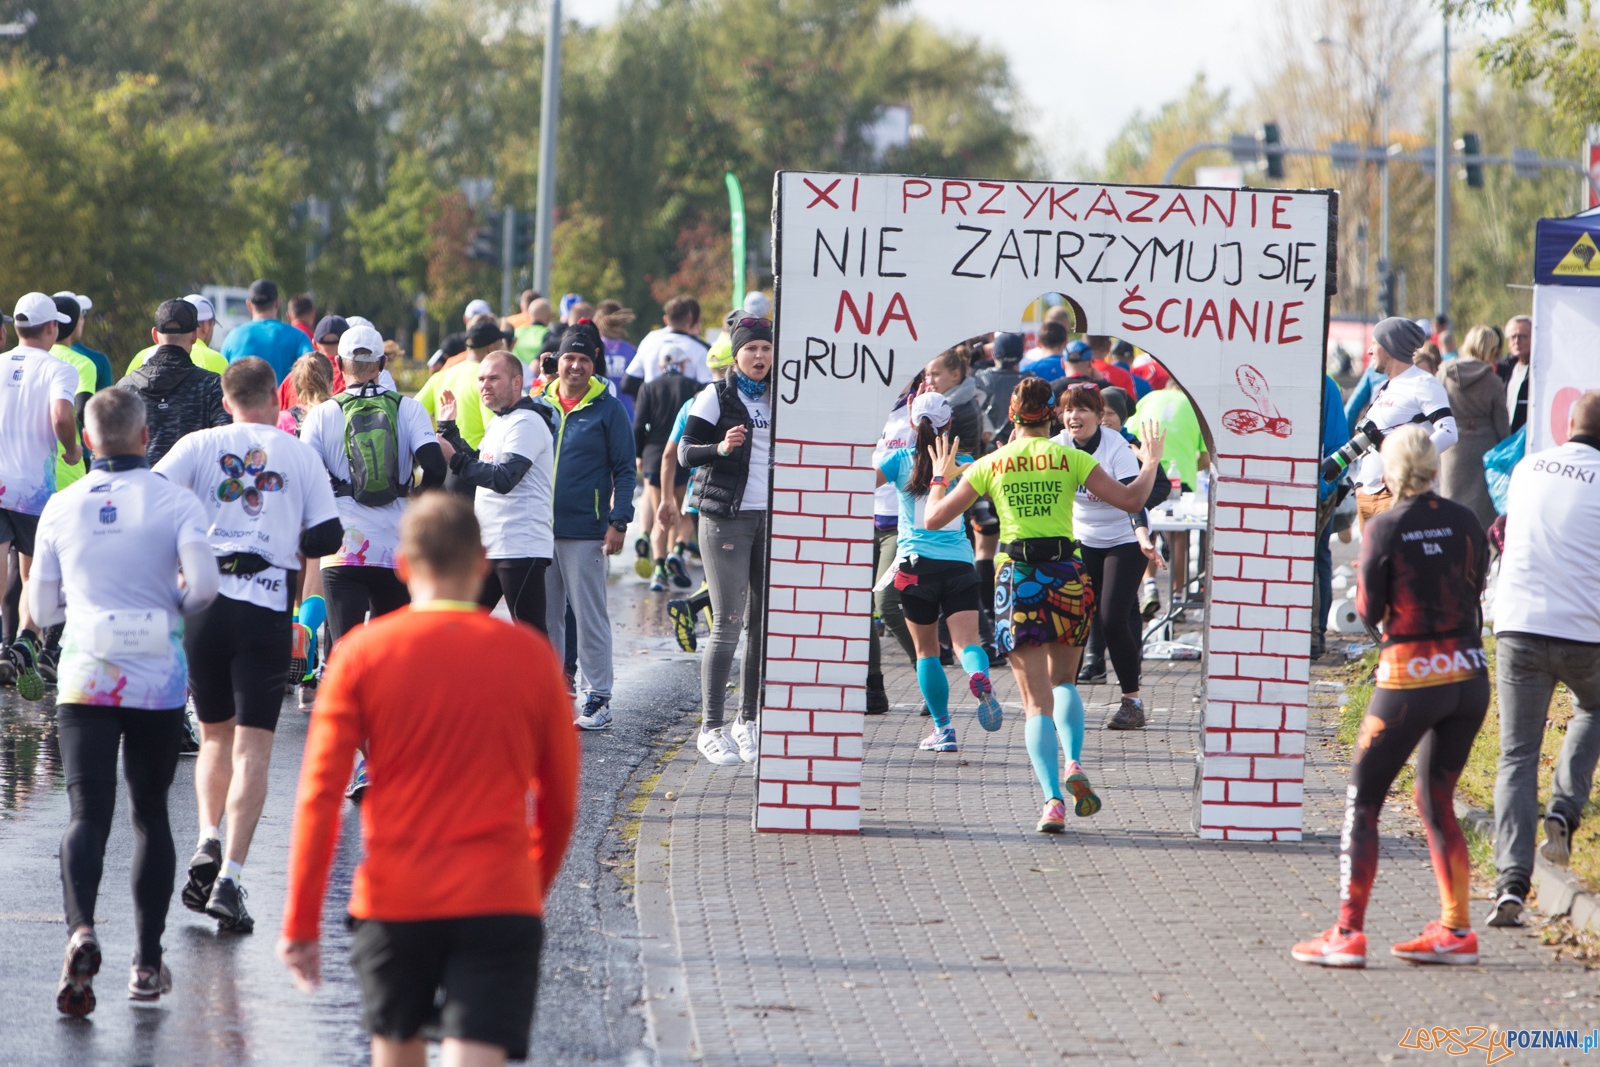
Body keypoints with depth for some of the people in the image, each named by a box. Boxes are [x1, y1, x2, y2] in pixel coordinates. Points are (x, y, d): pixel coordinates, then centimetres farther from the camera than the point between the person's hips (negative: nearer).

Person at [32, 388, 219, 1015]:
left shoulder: (63, 507, 2)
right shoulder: (175, 502, -4)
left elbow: (42, 607, 7)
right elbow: (203, 583, -15)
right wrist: (175, 604, 7)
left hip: (84, 679, 0)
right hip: (158, 678, 0)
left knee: (88, 813, -5)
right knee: (151, 815, 12)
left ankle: (81, 929, -31)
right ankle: (147, 962, 13)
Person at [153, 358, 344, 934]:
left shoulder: (200, 445, 6)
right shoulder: (300, 454, 7)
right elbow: (327, 537, 3)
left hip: (205, 600, 1)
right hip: (268, 607, -1)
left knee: (216, 734, 20)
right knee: (253, 747, -2)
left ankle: (207, 843, 2)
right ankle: (229, 878, -13)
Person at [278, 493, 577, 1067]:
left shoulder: (362, 652, -1)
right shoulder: (529, 654, 2)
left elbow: (319, 793, -4)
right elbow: (560, 800, 9)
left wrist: (300, 921, 0)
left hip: (393, 902, 1)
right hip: (500, 903, -1)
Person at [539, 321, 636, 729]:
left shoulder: (608, 409, -1)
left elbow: (624, 470, -1)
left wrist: (618, 523, -10)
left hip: (585, 529, -4)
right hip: (540, 526, 4)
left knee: (589, 615, -3)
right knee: (544, 616, 9)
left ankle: (598, 698, 2)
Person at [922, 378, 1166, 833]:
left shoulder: (990, 465, 3)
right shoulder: (1071, 459, 0)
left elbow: (934, 519, 6)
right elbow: (1130, 500, -3)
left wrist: (940, 477, 25)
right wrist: (1151, 462, 15)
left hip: (1016, 579, 0)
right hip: (1066, 574, 0)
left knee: (1037, 701, 2)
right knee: (1063, 682, 22)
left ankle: (1053, 800, -13)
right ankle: (1074, 765, -3)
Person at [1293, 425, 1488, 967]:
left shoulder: (1384, 529, -10)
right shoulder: (1464, 522, 2)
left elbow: (1369, 612, -4)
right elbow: (1475, 590, 11)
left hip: (1411, 678, -5)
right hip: (1470, 674, 5)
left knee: (1361, 802, 3)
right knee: (1436, 803, 17)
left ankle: (1348, 933, -5)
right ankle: (1455, 932, 12)